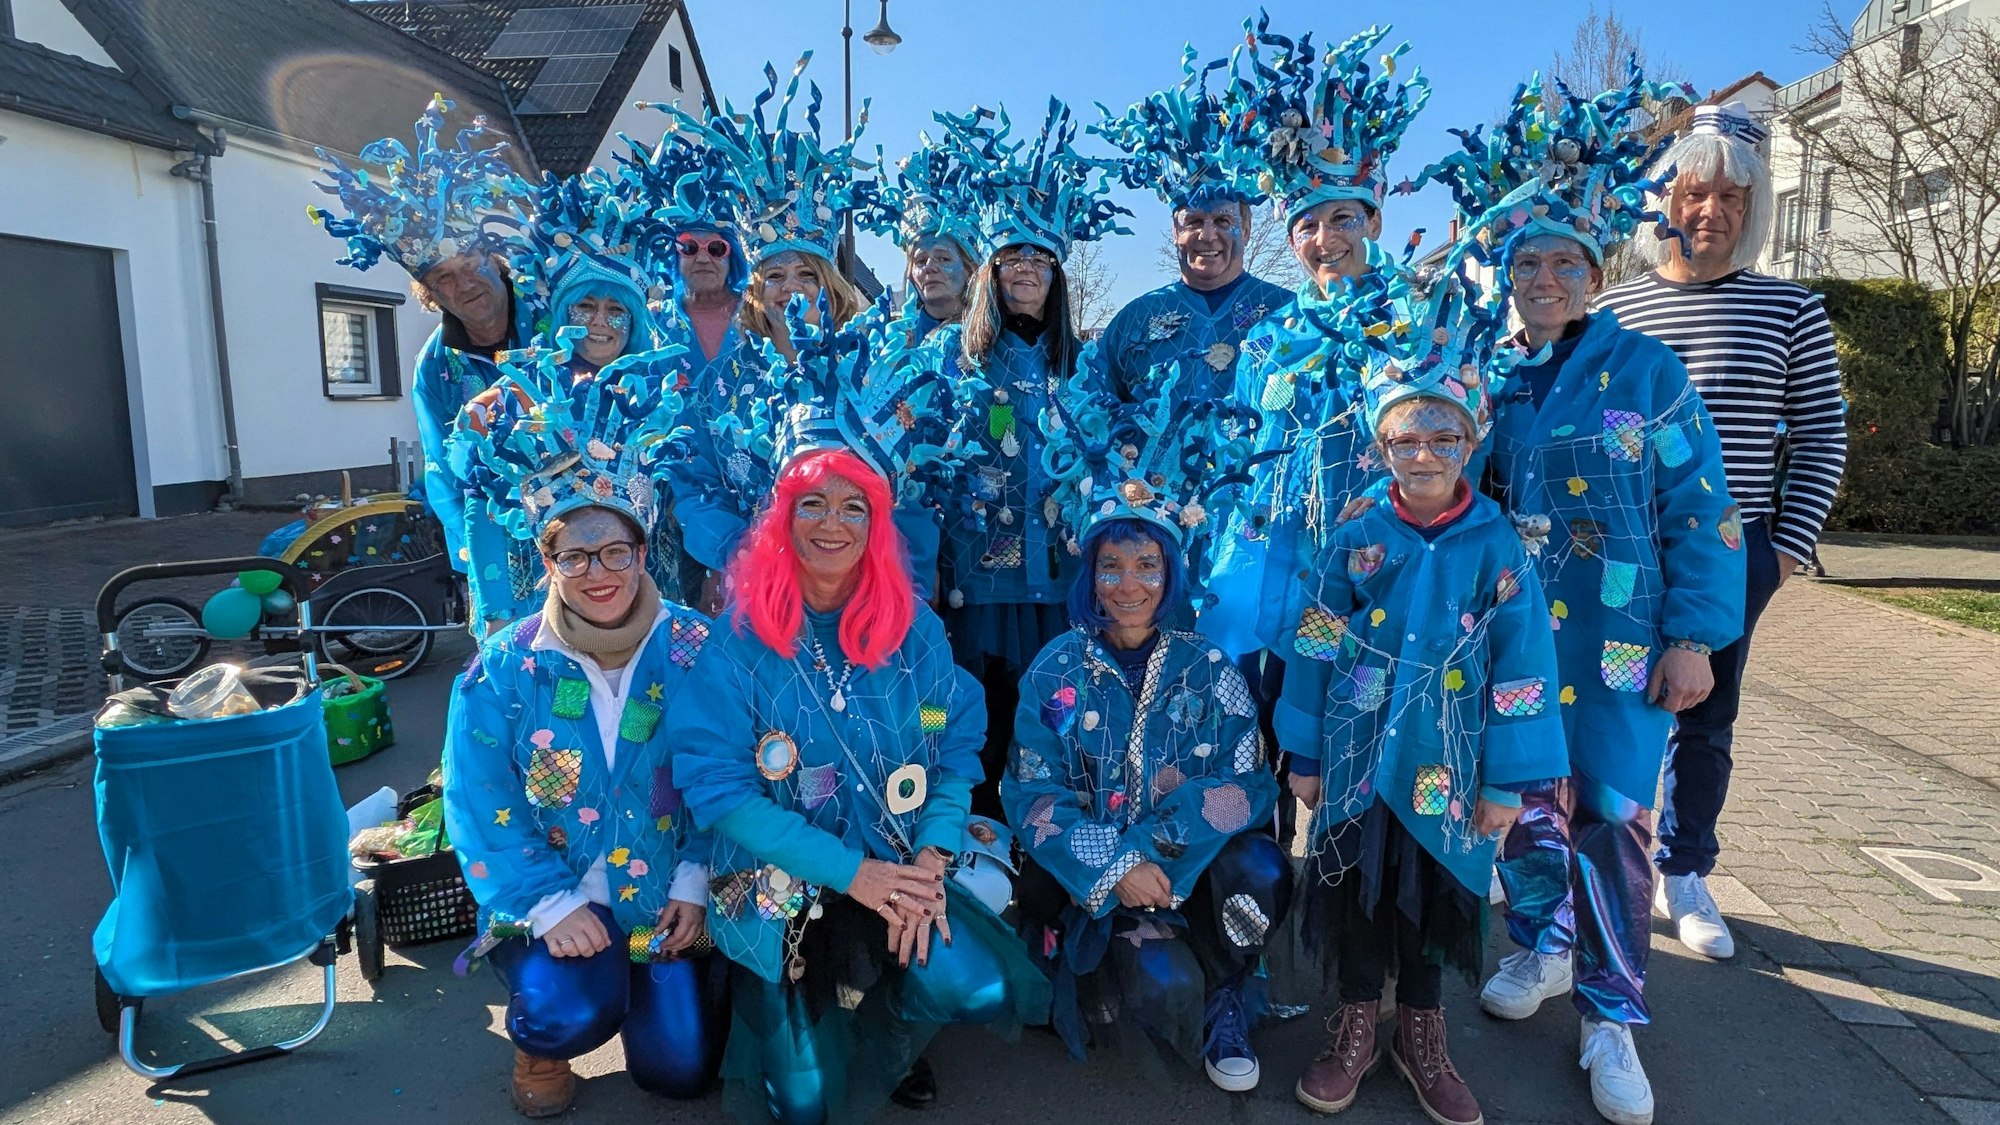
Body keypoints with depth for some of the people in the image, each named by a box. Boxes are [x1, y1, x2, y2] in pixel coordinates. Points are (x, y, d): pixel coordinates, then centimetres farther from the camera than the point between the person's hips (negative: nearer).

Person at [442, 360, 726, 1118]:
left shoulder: (696, 651, -8)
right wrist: (552, 906, -19)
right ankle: (541, 1045, 11)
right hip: (551, 900, -1)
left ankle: (647, 977, 30)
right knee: (575, 1011, -28)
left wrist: (696, 885, -11)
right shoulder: (503, 670, -9)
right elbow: (480, 811, -9)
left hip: (668, 897, 1)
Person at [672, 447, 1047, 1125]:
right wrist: (853, 872, -19)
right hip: (781, 888, -2)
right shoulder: (740, 637, -10)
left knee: (980, 988, -24)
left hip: (899, 870, 2)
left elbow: (958, 745, 0)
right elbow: (717, 785, -14)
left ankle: (888, 1021, 11)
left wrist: (933, 855, -17)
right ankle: (771, 1013, 27)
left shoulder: (911, 626, -2)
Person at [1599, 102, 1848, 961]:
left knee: (1706, 719, 10)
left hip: (1736, 554, 1)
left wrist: (1792, 544, -2)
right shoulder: (1613, 309, 3)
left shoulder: (1790, 309, 4)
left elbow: (1821, 437, 6)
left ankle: (1686, 876, 27)